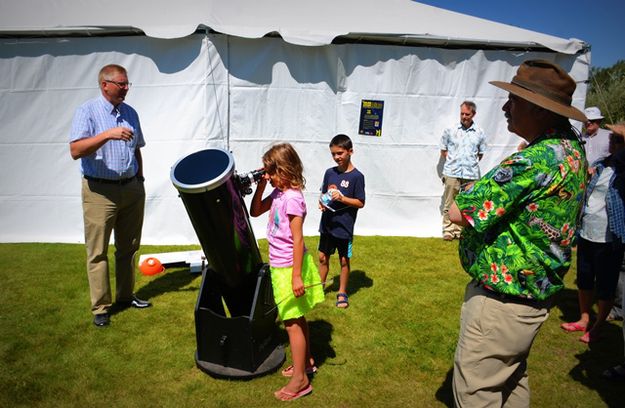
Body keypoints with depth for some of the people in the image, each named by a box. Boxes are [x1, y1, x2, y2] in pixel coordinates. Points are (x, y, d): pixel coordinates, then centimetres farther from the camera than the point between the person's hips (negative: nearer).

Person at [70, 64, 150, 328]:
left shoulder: (130, 113, 11)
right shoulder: (87, 111, -7)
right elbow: (75, 151, -20)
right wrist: (108, 134, -30)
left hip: (131, 189, 6)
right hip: (100, 192, -6)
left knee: (128, 247, 13)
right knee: (98, 251, 0)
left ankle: (125, 296, 27)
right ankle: (100, 307, 10)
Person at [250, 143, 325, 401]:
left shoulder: (292, 198, -22)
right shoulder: (278, 193, 5)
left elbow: (298, 239, -23)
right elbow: (255, 211, 16)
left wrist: (296, 275, -23)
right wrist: (261, 186, 2)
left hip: (288, 267, -9)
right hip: (280, 266, 9)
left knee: (292, 322, 1)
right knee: (297, 318, 20)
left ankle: (300, 380, 15)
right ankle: (306, 362, 37)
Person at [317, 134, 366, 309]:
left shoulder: (356, 176, -11)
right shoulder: (329, 173, 3)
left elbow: (360, 203, -10)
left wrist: (342, 198, -23)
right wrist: (322, 201, -9)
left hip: (344, 227, -4)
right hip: (327, 224, 4)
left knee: (344, 260, 9)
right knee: (323, 257, 14)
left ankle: (342, 293, 25)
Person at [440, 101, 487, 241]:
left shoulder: (479, 133, 5)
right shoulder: (450, 130, 2)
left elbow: (480, 154, 15)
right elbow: (443, 151, 10)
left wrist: (471, 162, 8)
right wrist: (453, 161, 5)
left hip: (471, 174, 1)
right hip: (452, 173, -1)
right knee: (449, 204, 1)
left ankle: (460, 231, 16)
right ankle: (448, 230, 11)